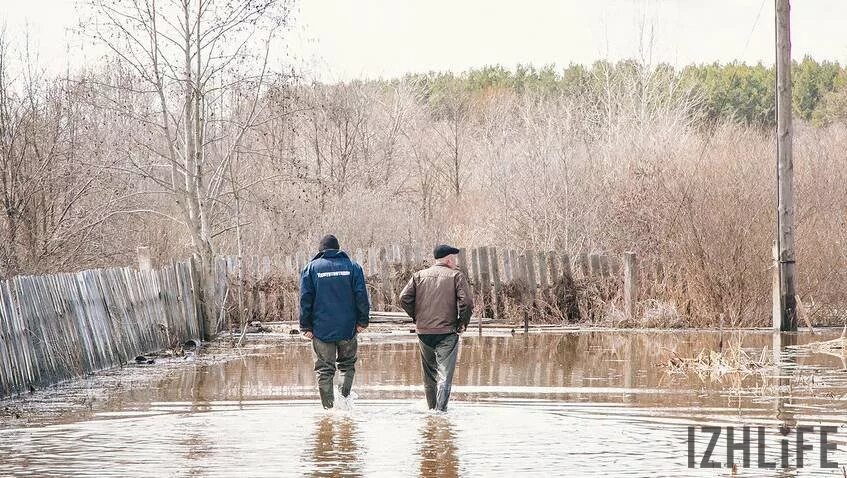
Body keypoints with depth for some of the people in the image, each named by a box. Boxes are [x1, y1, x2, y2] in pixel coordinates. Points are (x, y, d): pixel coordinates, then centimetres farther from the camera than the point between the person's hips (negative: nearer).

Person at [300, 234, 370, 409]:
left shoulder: (311, 268, 2)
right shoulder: (352, 267, 4)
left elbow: (305, 299, -1)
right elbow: (361, 296, 0)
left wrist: (306, 326, 1)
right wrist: (362, 321, 5)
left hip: (321, 328, -1)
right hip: (347, 327, 1)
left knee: (324, 369, 4)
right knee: (347, 364, 16)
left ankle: (328, 407, -1)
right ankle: (345, 397, -2)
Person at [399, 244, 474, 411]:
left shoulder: (419, 276, 9)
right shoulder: (456, 276, -1)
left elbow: (404, 298, 0)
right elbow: (466, 302, -12)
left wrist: (417, 317, 11)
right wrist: (463, 323, 2)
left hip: (424, 331, 4)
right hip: (447, 332, -4)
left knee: (429, 374, 17)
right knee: (444, 374, -5)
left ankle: (432, 408, 24)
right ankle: (441, 409, -16)